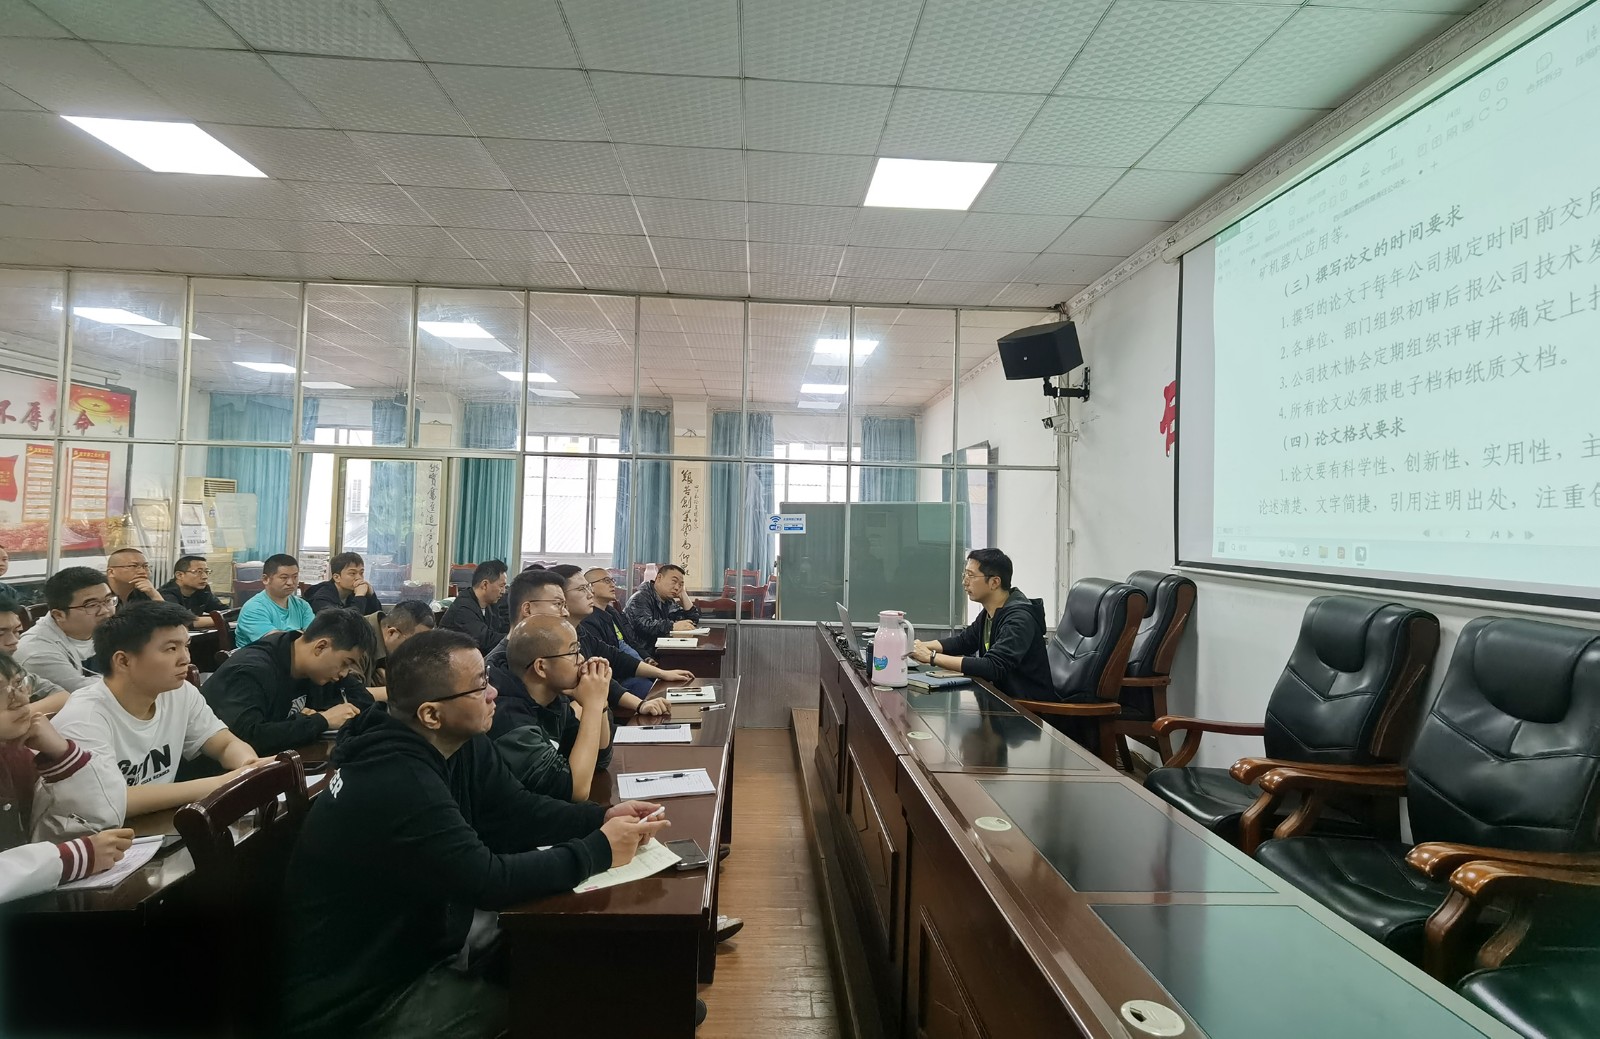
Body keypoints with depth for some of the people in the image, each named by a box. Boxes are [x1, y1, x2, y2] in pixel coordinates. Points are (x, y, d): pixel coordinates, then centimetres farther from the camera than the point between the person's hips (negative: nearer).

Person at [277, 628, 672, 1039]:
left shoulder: (464, 746, -4)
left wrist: (604, 817, -15)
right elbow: (488, 882, -31)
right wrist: (599, 851, -23)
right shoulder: (396, 785, -33)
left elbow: (516, 813, 0)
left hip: (414, 942, 8)